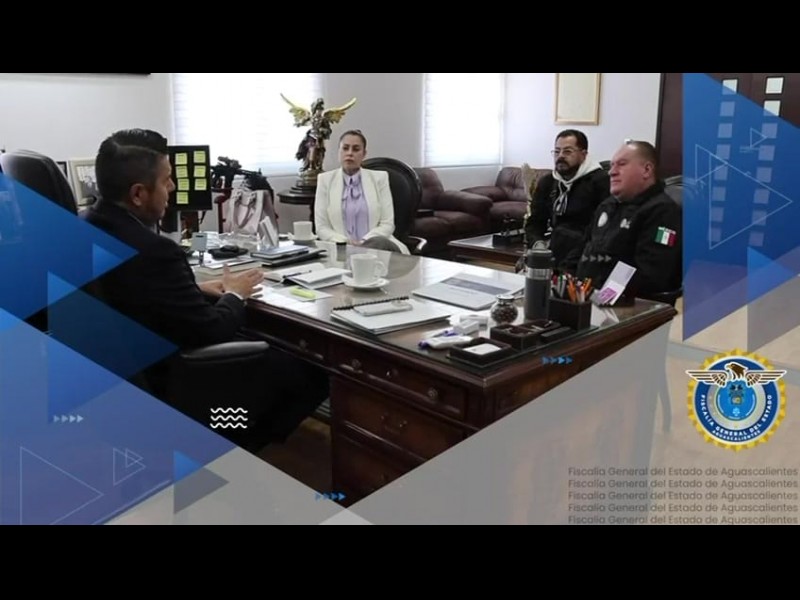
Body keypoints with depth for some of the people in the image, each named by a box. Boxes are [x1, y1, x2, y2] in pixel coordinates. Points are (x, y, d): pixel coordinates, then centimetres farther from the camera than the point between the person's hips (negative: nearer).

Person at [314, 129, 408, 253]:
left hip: (377, 245, 1)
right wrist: (346, 242, -15)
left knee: (380, 243, -33)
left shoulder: (379, 177, 7)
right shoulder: (325, 179, 7)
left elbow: (387, 224, 1)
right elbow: (321, 227, 3)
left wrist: (363, 242, -15)